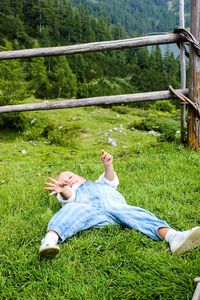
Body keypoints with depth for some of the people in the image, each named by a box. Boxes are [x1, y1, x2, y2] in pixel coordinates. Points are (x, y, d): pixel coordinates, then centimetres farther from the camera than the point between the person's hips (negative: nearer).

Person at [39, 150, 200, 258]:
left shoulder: (99, 184, 45)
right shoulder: (71, 193, 37)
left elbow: (111, 180, 22)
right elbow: (67, 197, 11)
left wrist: (108, 165, -1)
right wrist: (62, 190, -15)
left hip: (113, 203, 1)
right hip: (87, 209, -1)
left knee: (134, 213, -27)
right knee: (70, 210, -33)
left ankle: (173, 237, -51)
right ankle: (50, 240, -60)